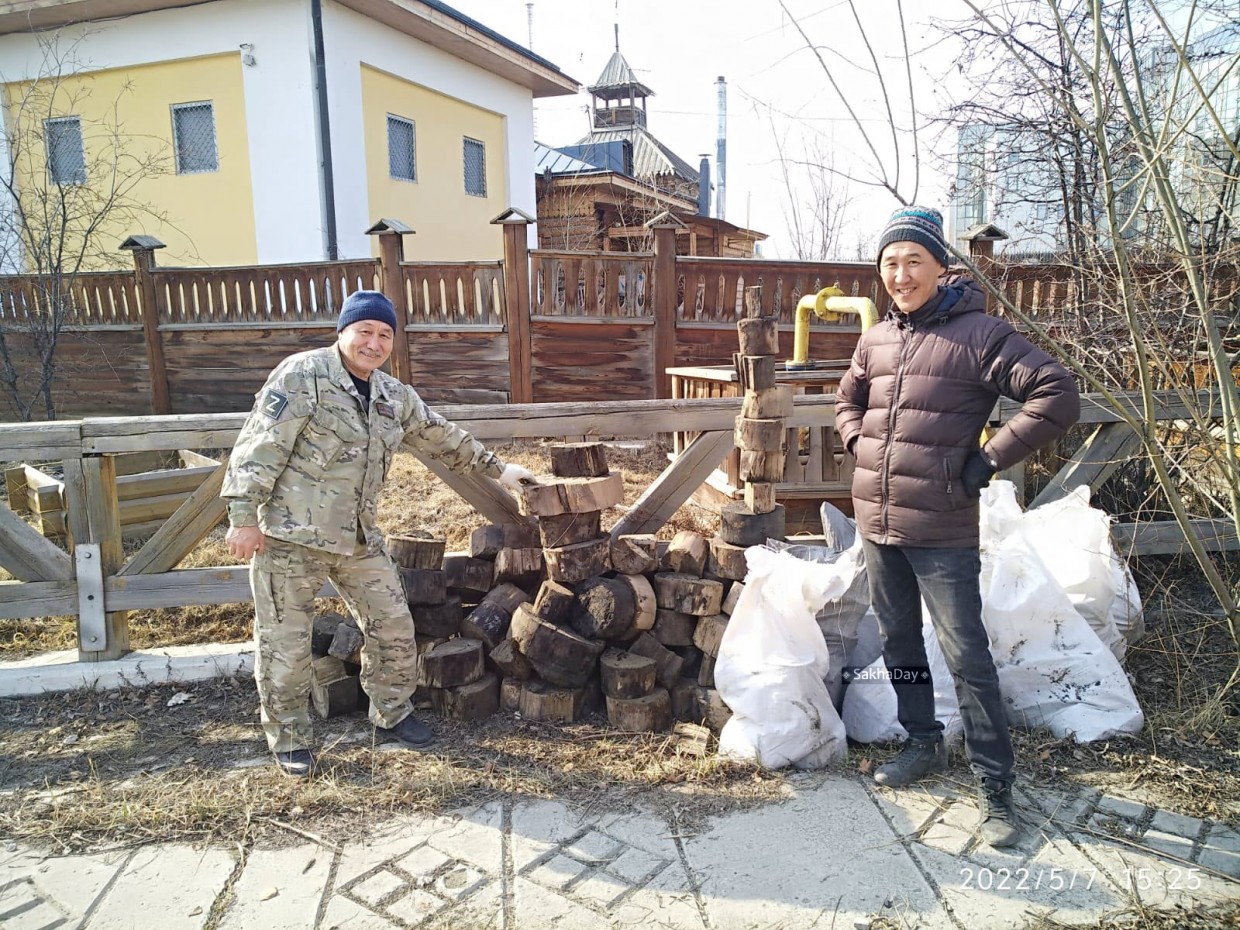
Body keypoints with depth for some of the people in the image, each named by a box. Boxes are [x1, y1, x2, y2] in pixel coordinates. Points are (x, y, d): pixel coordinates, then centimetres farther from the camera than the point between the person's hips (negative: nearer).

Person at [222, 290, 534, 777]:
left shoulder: (395, 397, 10)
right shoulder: (301, 375, -11)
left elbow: (444, 438, 21)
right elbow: (260, 445, -14)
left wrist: (496, 468, 26)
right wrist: (244, 516, -17)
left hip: (359, 538, 7)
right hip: (290, 537, -6)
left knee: (394, 627, 11)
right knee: (285, 644, 4)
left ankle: (391, 714, 32)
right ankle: (289, 740, 24)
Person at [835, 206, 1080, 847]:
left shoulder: (976, 333, -10)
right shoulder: (875, 340, 8)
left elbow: (1058, 395, -15)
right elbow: (847, 402, 26)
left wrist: (989, 460, -14)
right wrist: (861, 445, 8)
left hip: (942, 531, -6)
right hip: (876, 523, 6)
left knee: (966, 656, -1)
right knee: (899, 643, 18)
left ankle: (994, 786, 13)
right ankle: (922, 745, 37)